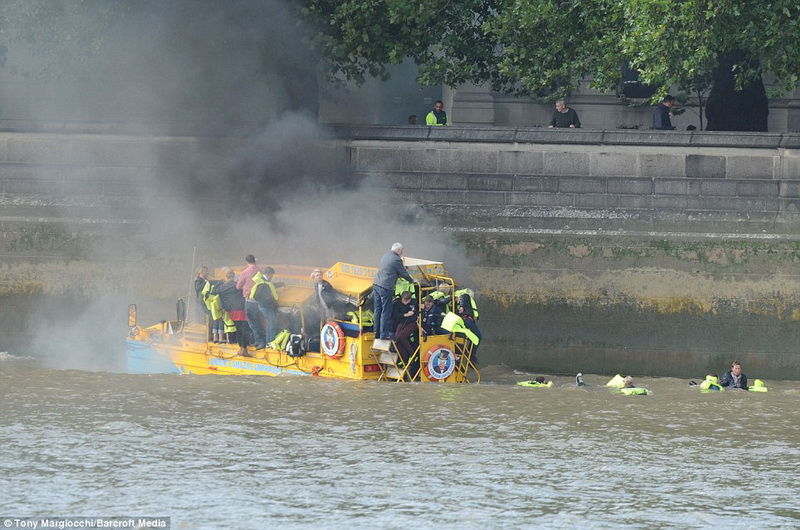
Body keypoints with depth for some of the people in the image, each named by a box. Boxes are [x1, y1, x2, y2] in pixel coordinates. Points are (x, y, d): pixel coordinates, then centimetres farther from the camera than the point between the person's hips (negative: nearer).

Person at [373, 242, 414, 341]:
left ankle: (377, 332, 18)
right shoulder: (396, 259, -10)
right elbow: (404, 273, -1)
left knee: (378, 310, 13)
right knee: (386, 312, -3)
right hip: (385, 288, -8)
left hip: (376, 285, 8)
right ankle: (383, 334, -2)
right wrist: (412, 280, 16)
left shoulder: (385, 256, 15)